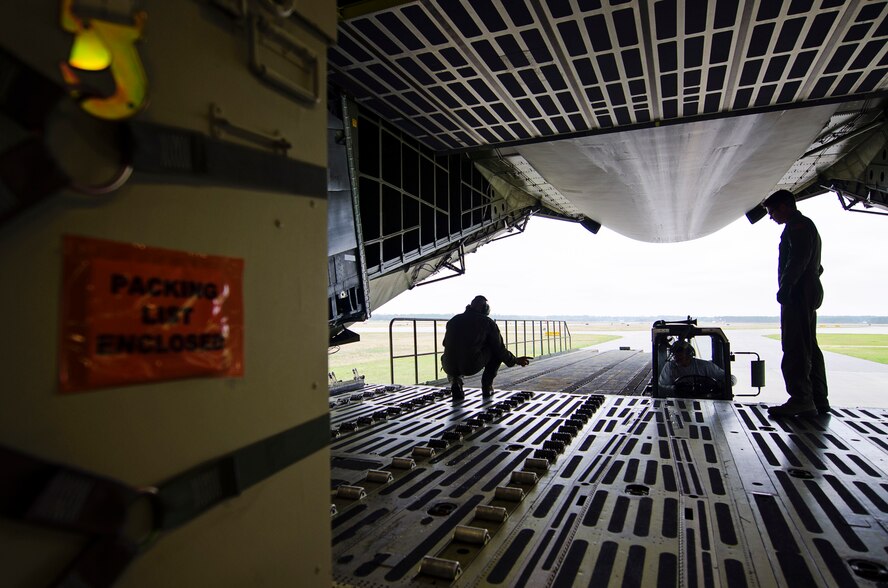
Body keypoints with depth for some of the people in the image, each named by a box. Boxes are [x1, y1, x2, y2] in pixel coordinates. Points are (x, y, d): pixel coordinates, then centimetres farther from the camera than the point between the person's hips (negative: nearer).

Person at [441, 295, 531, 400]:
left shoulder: (453, 320, 15)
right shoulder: (488, 322, 6)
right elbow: (500, 349, 9)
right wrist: (515, 360, 27)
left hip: (449, 367, 3)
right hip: (473, 366, -3)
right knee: (497, 352, 22)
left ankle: (455, 382, 11)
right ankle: (487, 386, 20)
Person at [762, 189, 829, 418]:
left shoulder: (797, 224, -6)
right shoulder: (807, 225, 27)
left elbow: (799, 258, -21)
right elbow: (817, 266, 28)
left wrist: (784, 287, -23)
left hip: (798, 293, -11)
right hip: (810, 292, 11)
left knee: (795, 348, -13)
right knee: (809, 348, 11)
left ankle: (801, 400, -15)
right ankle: (818, 400, 14)